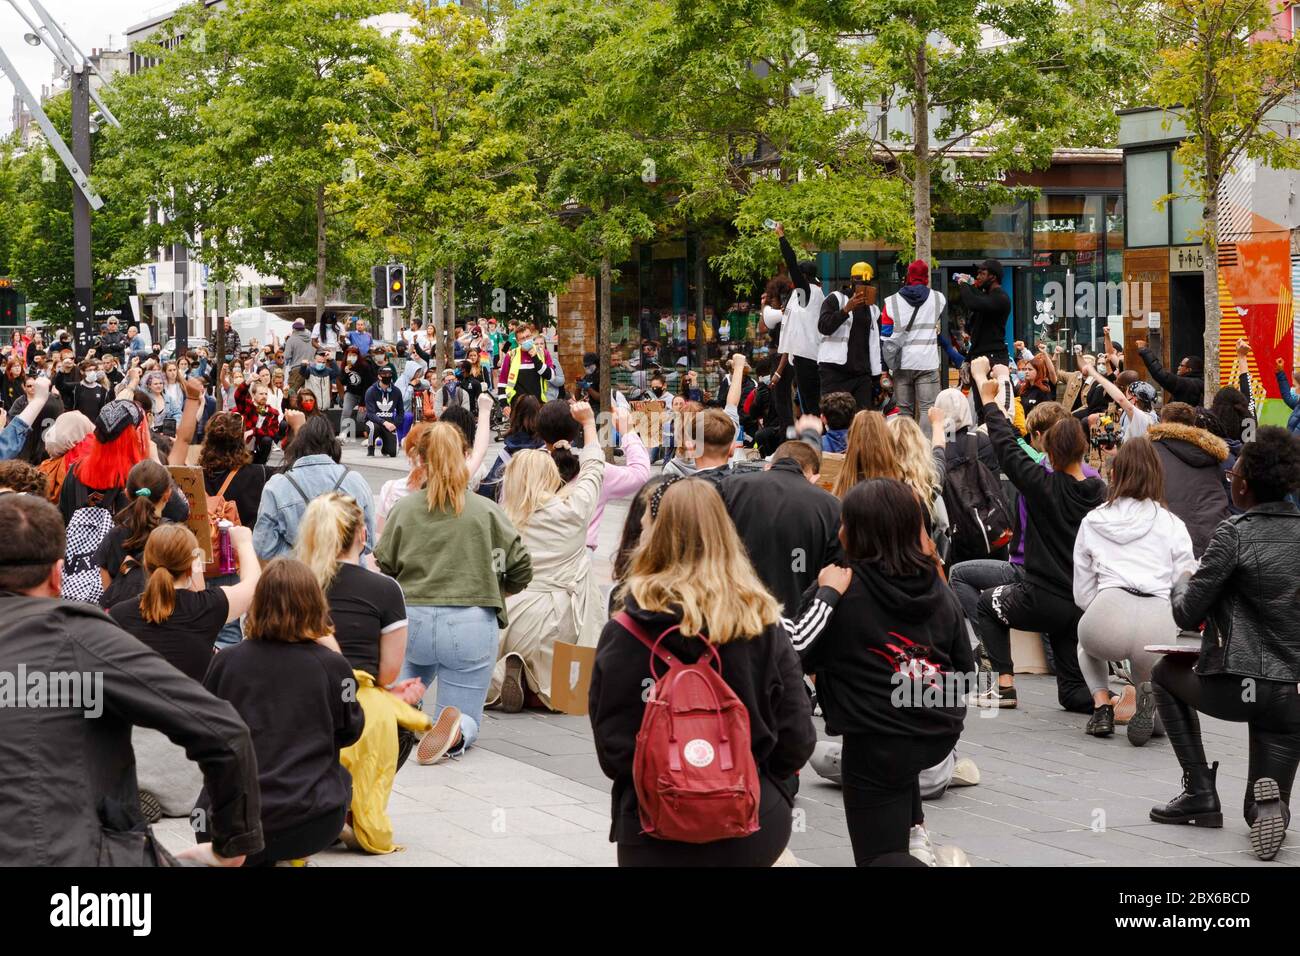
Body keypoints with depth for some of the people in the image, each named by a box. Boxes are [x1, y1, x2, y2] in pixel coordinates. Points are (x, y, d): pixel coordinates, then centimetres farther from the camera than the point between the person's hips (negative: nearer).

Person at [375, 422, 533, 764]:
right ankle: (455, 729, -26)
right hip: (471, 625, -2)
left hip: (412, 622, 2)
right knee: (467, 722, 10)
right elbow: (521, 570, 1)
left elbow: (382, 570, 5)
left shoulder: (403, 509, 3)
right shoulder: (486, 511, 0)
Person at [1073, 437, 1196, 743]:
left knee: (1086, 642, 39)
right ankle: (1149, 696, 1)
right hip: (1159, 629, -1)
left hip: (1107, 617, 1)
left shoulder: (1092, 521, 20)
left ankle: (1101, 705, 13)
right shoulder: (1173, 525, 16)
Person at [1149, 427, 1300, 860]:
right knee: (1263, 814, 21)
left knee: (1166, 672, 30)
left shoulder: (1236, 533, -11)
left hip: (1237, 687, -5)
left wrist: (1181, 585, 15)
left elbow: (1186, 615, -7)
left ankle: (1200, 792, 18)